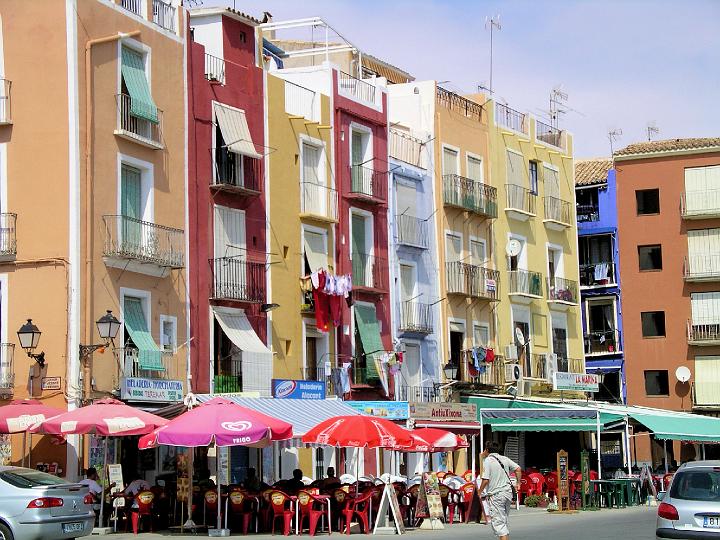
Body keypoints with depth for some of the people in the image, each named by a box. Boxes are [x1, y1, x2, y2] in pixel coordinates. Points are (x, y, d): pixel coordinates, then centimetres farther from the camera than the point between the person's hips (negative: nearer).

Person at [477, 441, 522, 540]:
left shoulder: (487, 461, -10)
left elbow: (485, 480, -16)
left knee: (498, 522, -6)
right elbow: (518, 469, 7)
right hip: (508, 493, 7)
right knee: (504, 520, 20)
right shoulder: (504, 459, 9)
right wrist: (518, 483, 15)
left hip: (495, 495, -7)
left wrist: (480, 490, -1)